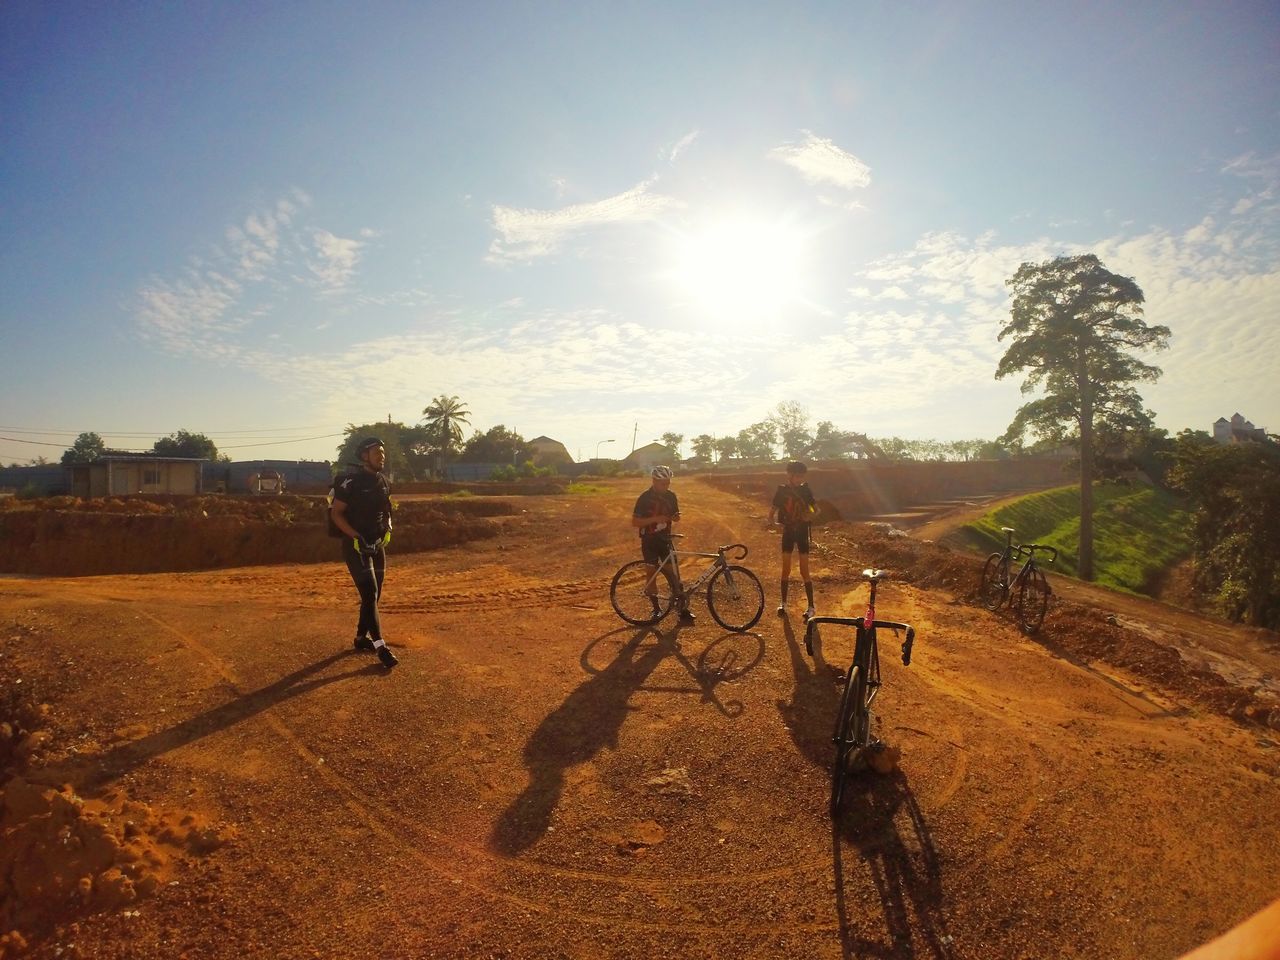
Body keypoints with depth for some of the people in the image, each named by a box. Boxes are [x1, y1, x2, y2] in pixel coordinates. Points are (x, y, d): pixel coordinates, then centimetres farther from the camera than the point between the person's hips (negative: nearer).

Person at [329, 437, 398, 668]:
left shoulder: (383, 482, 9)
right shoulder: (352, 482, -14)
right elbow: (336, 513, -14)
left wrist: (387, 529, 1)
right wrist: (356, 537, -21)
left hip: (377, 545, 8)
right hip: (356, 546, -8)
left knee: (374, 594, 13)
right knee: (369, 594, -12)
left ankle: (361, 637, 28)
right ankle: (380, 646, -12)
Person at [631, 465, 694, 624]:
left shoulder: (670, 496, -1)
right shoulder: (645, 498, -14)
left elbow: (674, 515, 13)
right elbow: (635, 522, -15)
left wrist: (676, 517, -12)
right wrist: (655, 519, -26)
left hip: (665, 539, 3)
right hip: (649, 540, -3)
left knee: (673, 572, -3)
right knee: (652, 573, 4)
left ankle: (683, 608, 3)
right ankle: (656, 608, 17)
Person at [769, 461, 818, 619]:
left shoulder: (805, 490, -4)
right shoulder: (782, 490, -4)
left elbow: (816, 509, -3)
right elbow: (773, 510, -1)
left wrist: (811, 514, -26)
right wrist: (771, 521, -23)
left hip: (802, 532, -1)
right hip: (787, 532, 1)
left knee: (804, 571, -3)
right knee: (786, 569, 6)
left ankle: (811, 606, 5)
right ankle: (783, 602, 21)